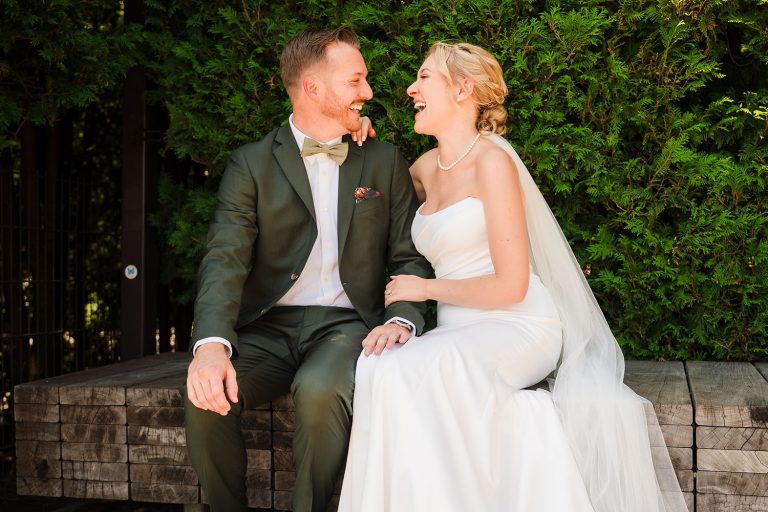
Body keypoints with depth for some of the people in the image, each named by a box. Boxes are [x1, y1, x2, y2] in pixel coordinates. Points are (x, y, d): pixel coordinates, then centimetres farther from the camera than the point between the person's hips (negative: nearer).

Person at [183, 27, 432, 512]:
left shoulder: (386, 162, 9)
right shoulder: (251, 164, 3)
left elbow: (410, 257, 8)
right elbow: (226, 259, -8)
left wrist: (402, 319, -14)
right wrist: (211, 343, -27)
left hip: (348, 325, 0)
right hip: (269, 327, 1)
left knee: (320, 391, -33)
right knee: (206, 393, -27)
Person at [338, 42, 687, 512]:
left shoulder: (493, 161, -8)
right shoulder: (425, 169, 13)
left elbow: (510, 286, -13)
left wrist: (427, 288, -2)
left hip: (517, 328, -6)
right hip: (461, 334, 6)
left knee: (406, 372, -33)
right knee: (378, 367, -26)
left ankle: (520, 422, -17)